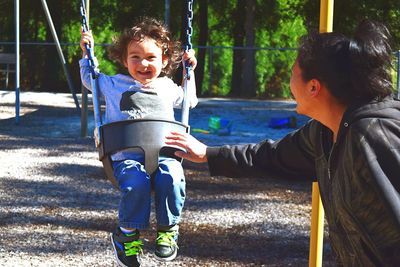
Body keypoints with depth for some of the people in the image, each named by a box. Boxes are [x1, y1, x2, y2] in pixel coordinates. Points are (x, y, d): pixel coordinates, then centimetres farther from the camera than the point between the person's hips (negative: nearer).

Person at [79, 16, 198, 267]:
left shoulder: (167, 87, 20)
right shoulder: (114, 84, 16)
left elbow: (189, 100, 40)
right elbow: (89, 79, 35)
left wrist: (189, 72, 30)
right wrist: (87, 54, 25)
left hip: (163, 154, 1)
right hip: (127, 157, -1)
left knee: (171, 178, -33)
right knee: (136, 183, -34)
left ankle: (168, 230, -11)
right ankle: (127, 234, -10)